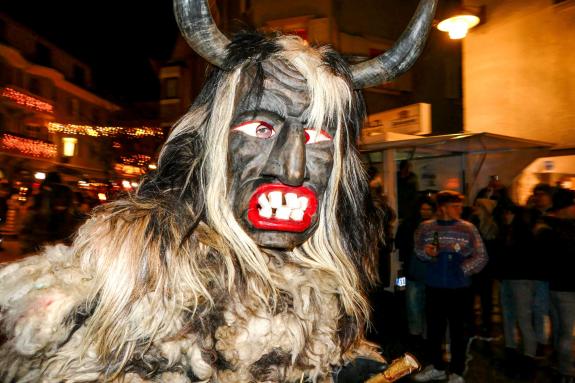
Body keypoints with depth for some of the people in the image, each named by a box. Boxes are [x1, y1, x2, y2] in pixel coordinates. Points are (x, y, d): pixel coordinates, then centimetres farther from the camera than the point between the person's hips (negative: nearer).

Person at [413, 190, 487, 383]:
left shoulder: (468, 228, -3)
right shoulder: (426, 227, 2)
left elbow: (481, 256, -2)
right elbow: (418, 249, 1)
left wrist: (463, 269, -9)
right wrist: (427, 252, -20)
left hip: (458, 287, -2)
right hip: (434, 286, 2)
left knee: (457, 330, 10)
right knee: (433, 328, 15)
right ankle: (437, 367, 34)